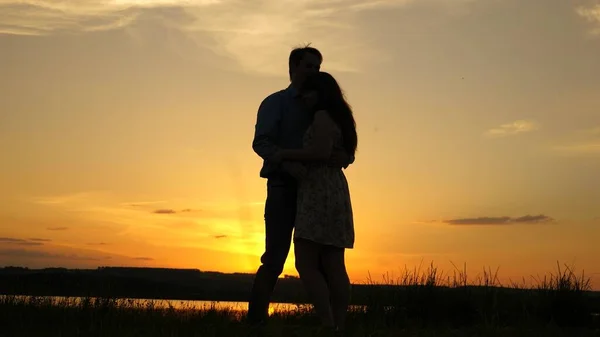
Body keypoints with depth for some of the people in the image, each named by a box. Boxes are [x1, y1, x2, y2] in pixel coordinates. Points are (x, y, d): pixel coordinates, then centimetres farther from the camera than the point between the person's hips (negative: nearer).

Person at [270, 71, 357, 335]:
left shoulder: (322, 116, -6)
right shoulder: (338, 119, 23)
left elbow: (321, 152, -20)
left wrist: (284, 154, -10)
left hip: (320, 194, -10)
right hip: (334, 193, 10)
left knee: (306, 263, -12)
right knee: (333, 266, 4)